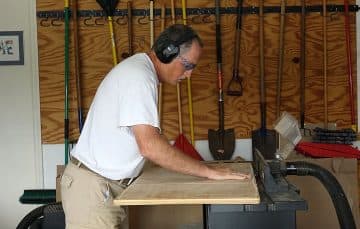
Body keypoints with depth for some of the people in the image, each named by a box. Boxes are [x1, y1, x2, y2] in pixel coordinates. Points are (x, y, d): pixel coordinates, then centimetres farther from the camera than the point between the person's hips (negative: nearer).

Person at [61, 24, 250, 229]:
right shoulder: (139, 77, -20)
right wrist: (209, 172, -24)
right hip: (93, 188, -10)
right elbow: (150, 146, -30)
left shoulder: (139, 68, 11)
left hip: (109, 186, 10)